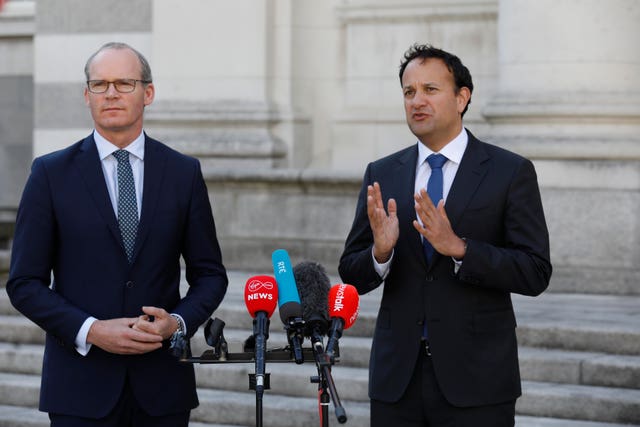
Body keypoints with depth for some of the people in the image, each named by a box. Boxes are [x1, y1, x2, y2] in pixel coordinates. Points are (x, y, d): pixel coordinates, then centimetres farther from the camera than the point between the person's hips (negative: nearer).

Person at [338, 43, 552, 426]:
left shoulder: (511, 172, -3)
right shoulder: (381, 175, 7)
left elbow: (536, 273, -9)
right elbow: (352, 275, 6)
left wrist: (458, 248, -21)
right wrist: (381, 251, -15)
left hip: (475, 380, -3)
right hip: (397, 379, 3)